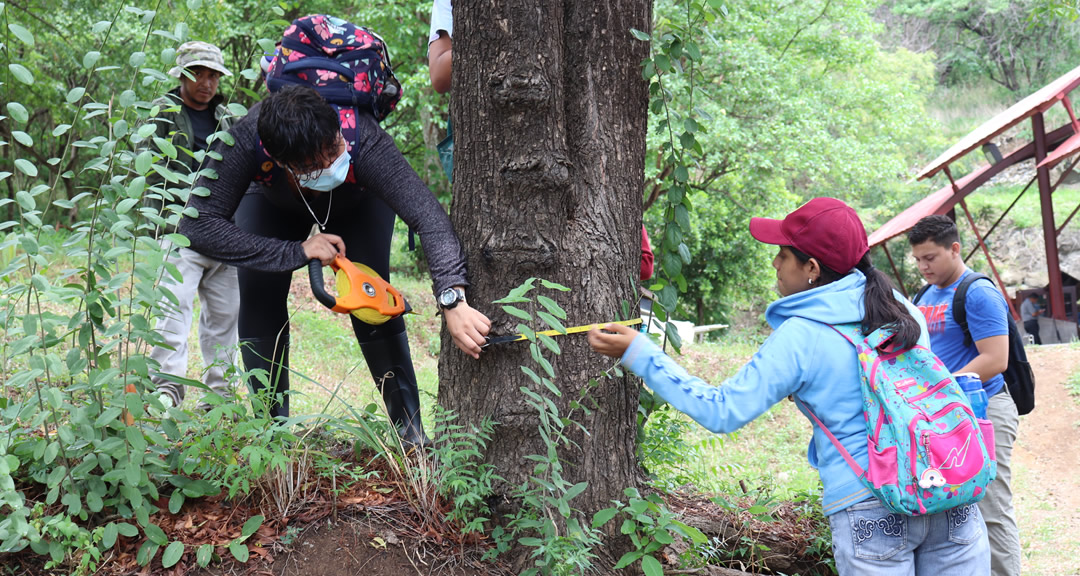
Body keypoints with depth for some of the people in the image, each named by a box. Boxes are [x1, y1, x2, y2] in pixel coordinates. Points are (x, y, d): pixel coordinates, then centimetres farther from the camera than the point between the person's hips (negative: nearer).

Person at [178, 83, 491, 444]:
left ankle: (410, 429, -13)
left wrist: (453, 302, -68)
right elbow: (198, 224, -43)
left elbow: (429, 216, -54)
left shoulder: (362, 140, -46)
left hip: (360, 201, -1)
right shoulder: (246, 141, -44)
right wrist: (295, 252, -48)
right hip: (273, 200, 1)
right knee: (258, 295, -17)